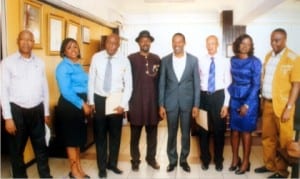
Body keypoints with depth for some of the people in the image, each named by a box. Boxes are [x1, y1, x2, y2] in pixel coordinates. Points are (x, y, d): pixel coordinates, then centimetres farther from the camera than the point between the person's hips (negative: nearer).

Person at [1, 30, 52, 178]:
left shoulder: (39, 63, 5)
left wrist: (46, 112, 11)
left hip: (37, 110, 3)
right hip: (17, 111, -3)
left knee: (41, 146, 15)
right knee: (17, 149, 12)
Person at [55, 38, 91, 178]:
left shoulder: (78, 65, 14)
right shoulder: (63, 67, -12)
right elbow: (66, 91, -20)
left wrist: (86, 103, 6)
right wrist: (82, 104, -17)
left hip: (80, 104, 8)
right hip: (69, 105, -8)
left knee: (78, 136, 15)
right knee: (71, 138, 2)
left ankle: (78, 168, 28)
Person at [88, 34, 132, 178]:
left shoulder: (124, 61, -7)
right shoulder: (96, 58, -5)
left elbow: (128, 85, -4)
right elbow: (91, 80, 0)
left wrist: (123, 104, -9)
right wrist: (91, 101, 0)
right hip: (99, 99, 0)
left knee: (115, 134, 13)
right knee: (100, 134, 9)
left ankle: (112, 163, 33)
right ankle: (102, 166, 26)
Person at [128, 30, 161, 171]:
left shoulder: (156, 59, 8)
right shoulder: (131, 59, 0)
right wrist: (127, 100, -4)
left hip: (153, 101, 3)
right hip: (136, 101, -2)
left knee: (152, 132, 11)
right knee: (135, 133, 7)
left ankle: (151, 158, 26)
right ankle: (135, 160, 21)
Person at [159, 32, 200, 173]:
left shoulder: (193, 60, 0)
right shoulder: (165, 60, 1)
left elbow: (197, 83, 0)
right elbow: (162, 84, 1)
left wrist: (196, 105, -4)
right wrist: (161, 105, -3)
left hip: (187, 102, 0)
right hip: (171, 102, 0)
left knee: (186, 133, 10)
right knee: (171, 133, 9)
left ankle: (184, 159, 28)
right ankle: (172, 160, 25)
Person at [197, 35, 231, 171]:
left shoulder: (225, 62, 0)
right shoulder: (200, 62, 2)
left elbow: (228, 84, -1)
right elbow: (197, 82, 2)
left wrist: (226, 104, -6)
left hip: (218, 96, -1)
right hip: (203, 96, 1)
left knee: (219, 130, 10)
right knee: (203, 130, 10)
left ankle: (218, 160, 30)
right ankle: (205, 159, 29)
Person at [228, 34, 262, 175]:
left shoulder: (255, 62, -10)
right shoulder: (233, 60, 4)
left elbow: (256, 85, -12)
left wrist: (246, 104, -16)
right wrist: (229, 94, 1)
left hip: (249, 99, -4)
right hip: (234, 98, 4)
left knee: (245, 131, 5)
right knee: (234, 129, 9)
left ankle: (245, 162, 19)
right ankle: (235, 159, 25)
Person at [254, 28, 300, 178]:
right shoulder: (268, 56, 9)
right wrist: (262, 100, 11)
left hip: (282, 105, -6)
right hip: (267, 103, 6)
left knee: (283, 139, 6)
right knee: (267, 136, 15)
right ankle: (269, 165, 31)